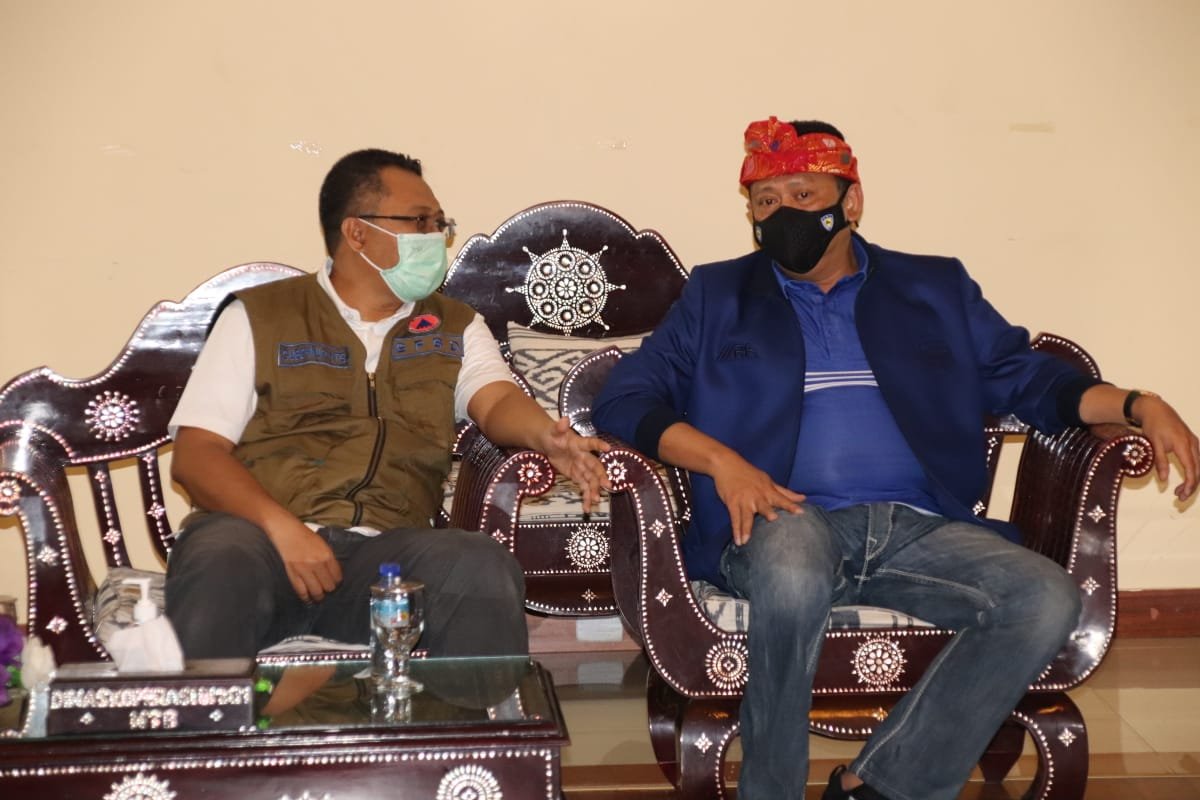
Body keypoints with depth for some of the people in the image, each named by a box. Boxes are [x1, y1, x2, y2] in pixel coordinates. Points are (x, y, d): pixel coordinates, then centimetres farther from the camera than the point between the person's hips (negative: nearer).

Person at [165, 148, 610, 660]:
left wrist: (548, 436, -22)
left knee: (484, 569, -30)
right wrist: (282, 527, -14)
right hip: (255, 530, -2)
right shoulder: (259, 315, 12)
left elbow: (495, 401, 3)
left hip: (381, 548, 2)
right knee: (219, 566, -37)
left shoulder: (455, 327, 22)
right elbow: (195, 455, 5)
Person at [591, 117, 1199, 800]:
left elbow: (1028, 377, 20)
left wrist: (1141, 405, 2)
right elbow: (625, 398, 7)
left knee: (1048, 600, -24)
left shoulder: (937, 290, 20)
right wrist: (720, 459, -11)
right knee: (793, 577, -39)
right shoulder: (717, 296, 15)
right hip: (786, 518, -2)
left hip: (919, 526, 3)